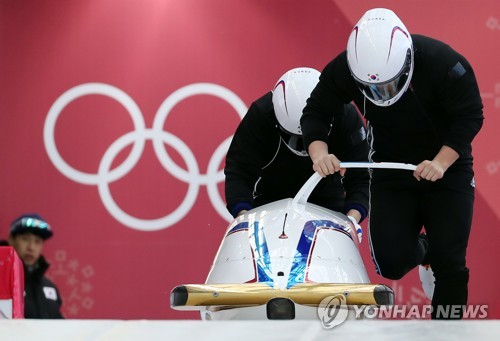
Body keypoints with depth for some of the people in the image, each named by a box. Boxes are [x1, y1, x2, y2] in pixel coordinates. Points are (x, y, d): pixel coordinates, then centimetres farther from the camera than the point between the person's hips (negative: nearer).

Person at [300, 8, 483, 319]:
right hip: (391, 173, 2)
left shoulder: (445, 63, -28)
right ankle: (422, 249, 27)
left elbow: (471, 116, -19)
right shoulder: (344, 69, -20)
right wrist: (319, 152, -29)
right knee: (391, 262, -9)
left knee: (450, 262, -9)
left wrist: (441, 163, -32)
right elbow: (316, 113, -9)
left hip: (448, 167, -2)